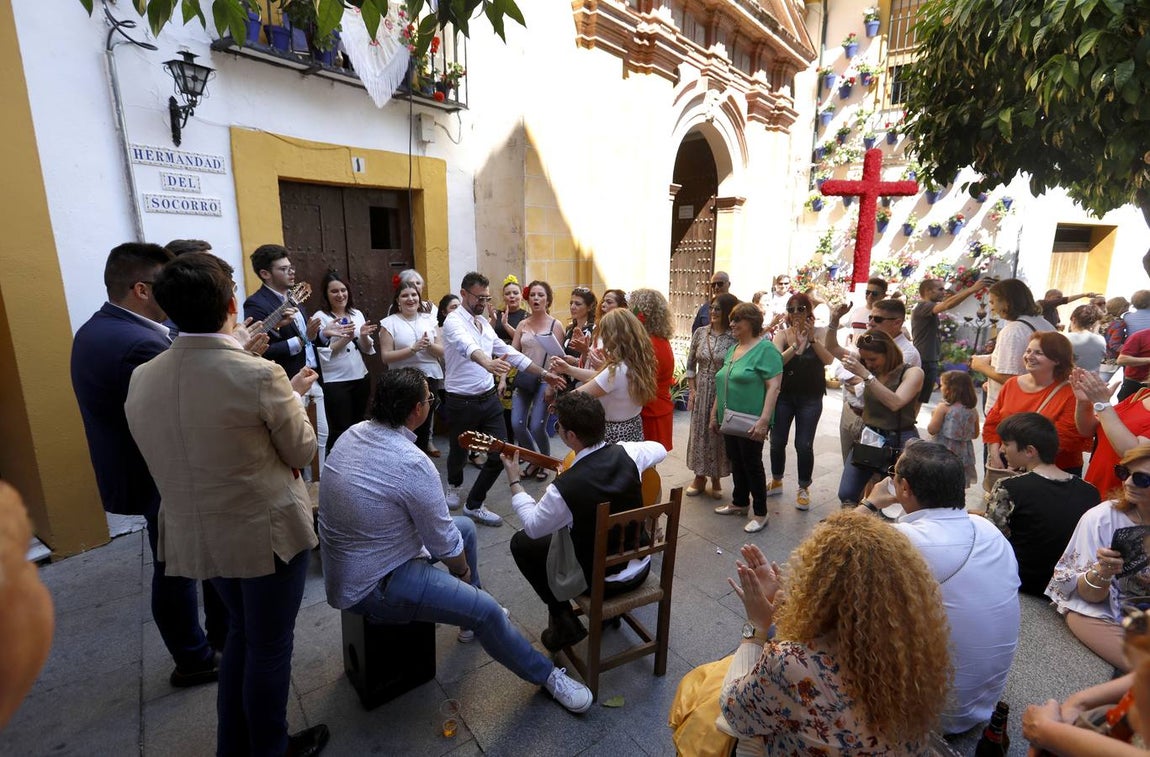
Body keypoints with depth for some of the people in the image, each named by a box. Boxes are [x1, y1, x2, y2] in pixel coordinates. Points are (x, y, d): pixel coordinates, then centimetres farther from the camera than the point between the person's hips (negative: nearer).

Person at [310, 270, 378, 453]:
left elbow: (367, 349, 8)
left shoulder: (357, 314, 8)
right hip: (335, 382, -5)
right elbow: (323, 353, -14)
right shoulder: (320, 317, -7)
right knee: (340, 431, 1)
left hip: (361, 378, 5)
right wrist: (346, 338, -21)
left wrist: (363, 336, -11)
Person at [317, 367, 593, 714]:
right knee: (486, 610, -11)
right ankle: (547, 675, 13)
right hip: (370, 586, -9)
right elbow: (445, 545, -18)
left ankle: (470, 617, 36)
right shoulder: (414, 464, -30)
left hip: (347, 558, 9)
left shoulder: (353, 433, -6)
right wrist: (463, 570, 4)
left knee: (465, 526, 16)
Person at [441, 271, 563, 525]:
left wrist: (544, 373, 6)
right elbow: (468, 347, -37)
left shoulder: (485, 323, 10)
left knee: (499, 454, 2)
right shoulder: (454, 321, -14)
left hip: (489, 399, 6)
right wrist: (488, 363, -58)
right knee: (459, 452, 16)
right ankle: (454, 486, 50)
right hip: (462, 402, -6)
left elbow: (509, 352, 11)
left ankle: (474, 505, 21)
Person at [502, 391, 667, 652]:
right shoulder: (626, 453, -17)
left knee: (521, 543, 10)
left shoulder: (564, 488, -30)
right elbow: (660, 450, 8)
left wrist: (514, 481, 0)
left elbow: (533, 526, -10)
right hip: (641, 567, 5)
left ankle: (564, 621, 13)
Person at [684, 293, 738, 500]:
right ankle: (700, 477, 25)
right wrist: (692, 390, 2)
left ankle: (716, 479, 25)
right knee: (700, 432, 9)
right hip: (701, 391, 3)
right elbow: (690, 364, 7)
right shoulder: (700, 332, 0)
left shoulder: (734, 337, -9)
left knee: (719, 434, 7)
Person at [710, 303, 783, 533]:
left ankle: (761, 512, 18)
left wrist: (764, 420, -26)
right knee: (736, 462, 17)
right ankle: (739, 502, 34)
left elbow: (773, 387, -20)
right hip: (730, 420, 7)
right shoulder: (733, 348, 11)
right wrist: (715, 413, 16)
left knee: (752, 465, 3)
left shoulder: (765, 349, -13)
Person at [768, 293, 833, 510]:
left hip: (810, 398, -2)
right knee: (777, 442, 8)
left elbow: (828, 360, -19)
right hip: (783, 396, 2)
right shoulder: (782, 334, -2)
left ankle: (803, 489, 18)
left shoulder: (818, 333, -4)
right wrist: (795, 345, -33)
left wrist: (812, 339, -33)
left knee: (804, 445, -1)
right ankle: (776, 482, 31)